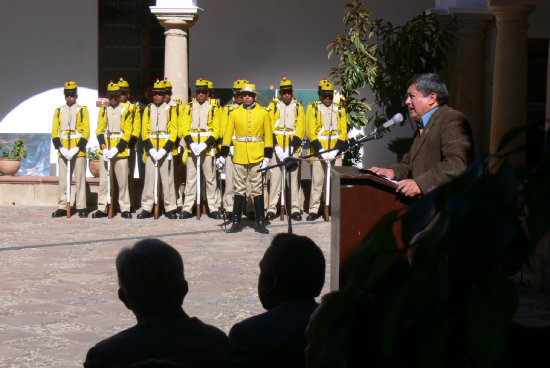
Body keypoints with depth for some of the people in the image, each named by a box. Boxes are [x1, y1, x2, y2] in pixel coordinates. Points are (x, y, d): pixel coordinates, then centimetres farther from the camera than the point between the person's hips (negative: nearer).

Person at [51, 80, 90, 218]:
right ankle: (62, 207, 10)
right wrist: (61, 148, -7)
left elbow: (86, 132, -2)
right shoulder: (59, 111, 11)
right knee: (63, 180, 4)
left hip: (78, 151, -2)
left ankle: (81, 207, 4)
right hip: (63, 151, 2)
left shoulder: (82, 110, 4)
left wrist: (77, 148, -12)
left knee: (80, 179, -1)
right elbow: (54, 132, 7)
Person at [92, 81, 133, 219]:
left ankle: (125, 209, 7)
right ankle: (102, 208, 8)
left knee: (123, 180, 0)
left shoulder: (126, 110, 1)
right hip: (105, 151, 2)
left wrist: (116, 149, -12)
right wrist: (104, 148, -8)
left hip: (120, 151, -2)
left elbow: (127, 132, -4)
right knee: (104, 180, 3)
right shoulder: (103, 110, 10)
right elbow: (99, 131, 6)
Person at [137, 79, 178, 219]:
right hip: (151, 150, 2)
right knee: (149, 178, 1)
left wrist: (164, 150, -12)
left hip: (166, 151, -2)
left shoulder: (170, 110, 4)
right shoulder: (148, 110, 10)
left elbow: (174, 132, -2)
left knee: (167, 179, -1)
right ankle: (147, 208, 6)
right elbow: (144, 132, 5)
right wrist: (151, 150, -8)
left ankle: (170, 209, 5)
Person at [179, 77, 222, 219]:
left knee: (210, 179, 2)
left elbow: (216, 130, -2)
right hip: (192, 149, 2)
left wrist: (205, 145, -14)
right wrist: (192, 144, -11)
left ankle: (213, 209, 7)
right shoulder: (189, 108, 8)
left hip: (208, 149, -2)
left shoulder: (214, 108, 3)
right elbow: (185, 129, 4)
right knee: (190, 179, 4)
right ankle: (187, 209, 6)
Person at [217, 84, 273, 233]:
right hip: (239, 157, 1)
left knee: (257, 190, 2)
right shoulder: (235, 113, 6)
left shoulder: (263, 113, 4)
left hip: (257, 157, -1)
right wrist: (223, 155, 2)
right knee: (239, 189, 5)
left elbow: (268, 135, 5)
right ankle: (236, 222, 10)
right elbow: (228, 134, 7)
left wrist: (267, 157, -1)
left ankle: (260, 223, 7)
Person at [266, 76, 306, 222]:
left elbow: (300, 128, 5)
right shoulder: (274, 105, 6)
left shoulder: (298, 106, 10)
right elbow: (269, 126, 0)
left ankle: (295, 208, 6)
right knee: (275, 177, -3)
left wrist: (293, 146, -8)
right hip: (277, 147, -1)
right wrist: (276, 147, -10)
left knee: (294, 177, 1)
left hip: (292, 148, 1)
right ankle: (272, 208, 1)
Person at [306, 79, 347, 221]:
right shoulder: (313, 108, 4)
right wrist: (320, 150, -12)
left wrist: (337, 149, -8)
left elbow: (343, 130, 7)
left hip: (335, 152, 2)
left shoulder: (340, 110, 12)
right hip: (318, 151, -2)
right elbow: (311, 130, -3)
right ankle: (313, 210, 3)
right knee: (317, 181, -2)